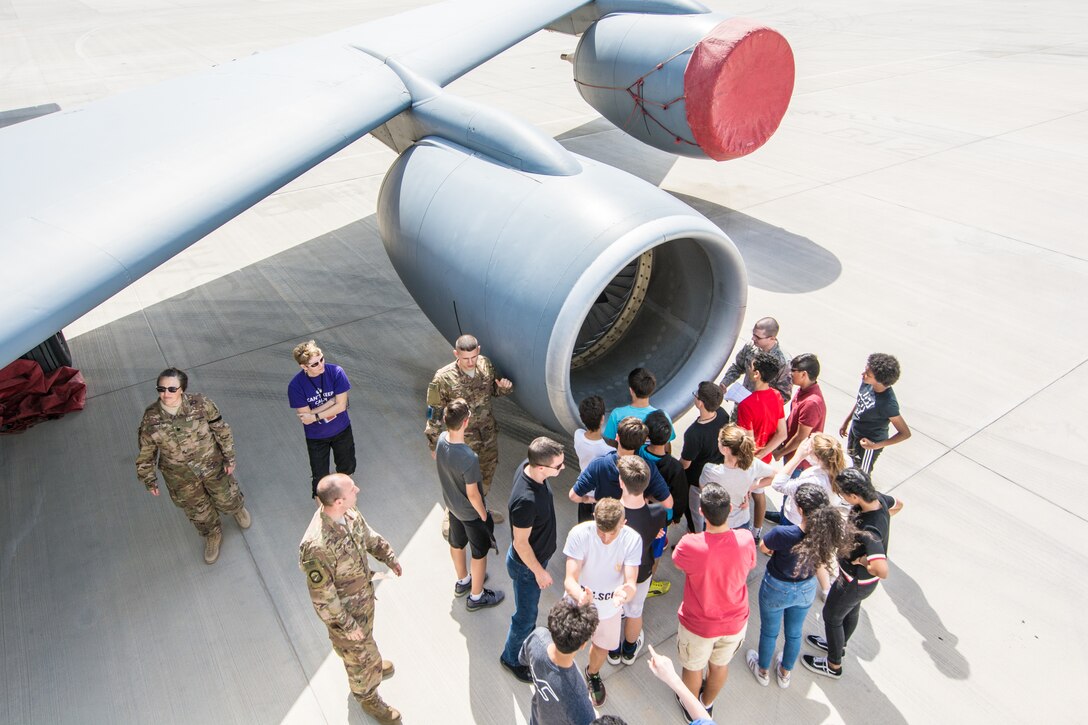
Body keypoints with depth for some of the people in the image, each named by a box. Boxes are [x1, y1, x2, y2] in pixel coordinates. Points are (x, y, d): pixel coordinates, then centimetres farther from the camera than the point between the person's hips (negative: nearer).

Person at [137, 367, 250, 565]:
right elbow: (146, 452, -5)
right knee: (198, 511, 20)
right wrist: (148, 479, 0)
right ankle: (212, 536, 52)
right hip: (181, 477, 1)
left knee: (227, 500, 21)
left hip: (212, 465, -1)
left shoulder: (200, 404, -24)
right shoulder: (151, 418, -20)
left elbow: (221, 430, -11)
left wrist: (229, 458, -5)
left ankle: (238, 508, 59)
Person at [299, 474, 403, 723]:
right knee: (361, 655, 19)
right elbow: (322, 597, -29)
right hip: (345, 609, -7)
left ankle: (370, 664, 65)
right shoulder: (317, 546, -42)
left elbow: (367, 534, 4)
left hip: (364, 593, 7)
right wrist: (346, 625, -19)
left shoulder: (347, 512, -20)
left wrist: (389, 557, 5)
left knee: (365, 638, 35)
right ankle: (368, 696, 47)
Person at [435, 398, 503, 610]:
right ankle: (476, 597, 37)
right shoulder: (469, 458, -41)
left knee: (457, 543, 29)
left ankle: (462, 581, 54)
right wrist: (484, 515, -10)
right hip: (470, 512, -7)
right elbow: (473, 494, -28)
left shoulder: (441, 439, -18)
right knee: (480, 553, 17)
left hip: (451, 505, 7)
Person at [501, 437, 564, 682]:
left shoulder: (528, 466, -18)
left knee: (529, 609, 33)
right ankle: (511, 658, 44)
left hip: (536, 555, 8)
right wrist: (539, 572, -14)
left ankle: (527, 638, 59)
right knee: (525, 616, 17)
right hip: (526, 564, -8)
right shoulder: (526, 500, -44)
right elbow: (520, 543, -28)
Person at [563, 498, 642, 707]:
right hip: (578, 603, -2)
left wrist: (626, 592, -55)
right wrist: (580, 596, -57)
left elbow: (631, 583, -31)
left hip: (609, 607, 2)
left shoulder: (633, 540, -28)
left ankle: (593, 674, 61)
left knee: (602, 647, 26)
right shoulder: (579, 534, -33)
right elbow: (569, 580, -34)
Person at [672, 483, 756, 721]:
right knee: (720, 665, 30)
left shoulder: (690, 545, -36)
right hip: (735, 622, 3)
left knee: (693, 668, 26)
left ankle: (691, 708, 53)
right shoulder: (746, 539, -27)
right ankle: (707, 704, 57)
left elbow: (677, 562, -11)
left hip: (698, 625, -3)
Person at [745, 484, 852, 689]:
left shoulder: (783, 534, -40)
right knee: (794, 633, 30)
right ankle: (785, 673, 55)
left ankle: (763, 671, 52)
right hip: (806, 590, 4)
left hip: (777, 590, -3)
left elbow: (763, 548, -16)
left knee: (769, 631, 26)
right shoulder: (830, 531, -27)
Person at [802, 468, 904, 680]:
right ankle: (838, 645, 60)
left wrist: (862, 561, -32)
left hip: (855, 582, -8)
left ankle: (833, 665, 43)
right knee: (852, 610, 32)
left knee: (831, 616, 18)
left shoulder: (868, 531, -44)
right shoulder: (878, 498, -20)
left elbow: (882, 571, -51)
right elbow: (898, 505, 4)